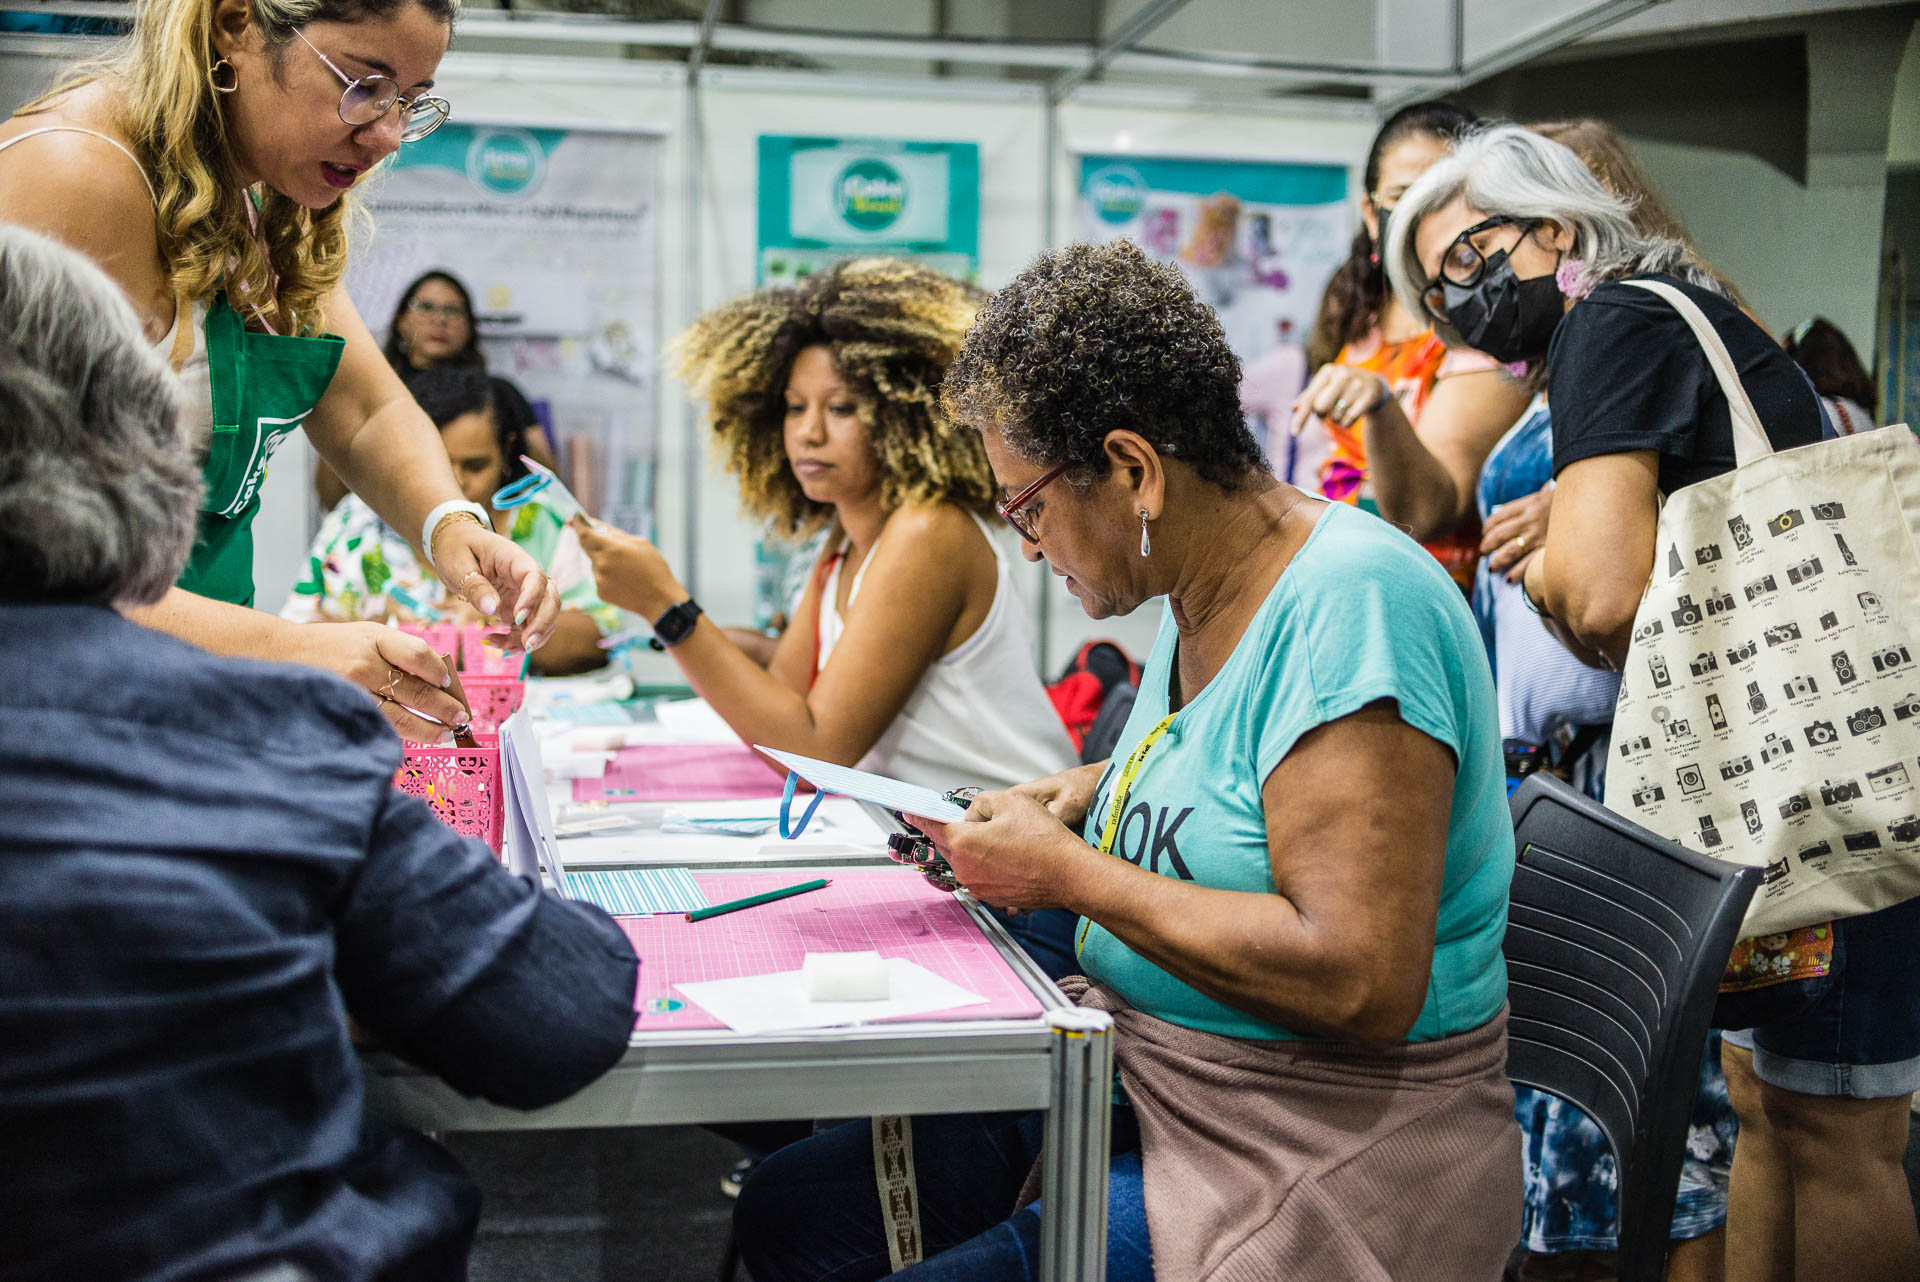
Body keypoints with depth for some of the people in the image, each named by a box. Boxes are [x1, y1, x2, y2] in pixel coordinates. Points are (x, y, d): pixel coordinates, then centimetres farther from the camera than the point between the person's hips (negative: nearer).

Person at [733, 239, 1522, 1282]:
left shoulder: (1350, 603, -23)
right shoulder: (1199, 593, 5)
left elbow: (1362, 982, -29)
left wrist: (1073, 874, -20)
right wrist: (1078, 799, 4)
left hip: (1315, 1152, -9)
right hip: (1132, 1077, 9)